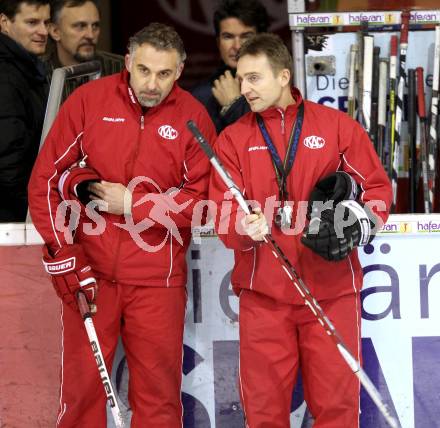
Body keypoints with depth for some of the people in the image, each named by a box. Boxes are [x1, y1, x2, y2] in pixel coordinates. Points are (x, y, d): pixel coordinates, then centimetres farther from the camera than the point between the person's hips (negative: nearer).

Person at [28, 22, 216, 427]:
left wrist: (132, 204, -10)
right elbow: (45, 180, 0)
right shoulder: (88, 100, -1)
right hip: (89, 272, 0)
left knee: (159, 394, 3)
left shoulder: (193, 117, 0)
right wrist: (63, 256, -5)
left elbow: (201, 198, -3)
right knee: (82, 387, 3)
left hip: (157, 279, 0)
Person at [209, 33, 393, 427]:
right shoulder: (234, 138, 8)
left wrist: (361, 222, -10)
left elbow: (377, 187, 9)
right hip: (263, 291, 1)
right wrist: (244, 228, -20)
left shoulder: (338, 126, 5)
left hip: (331, 290, -1)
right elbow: (222, 213, 2)